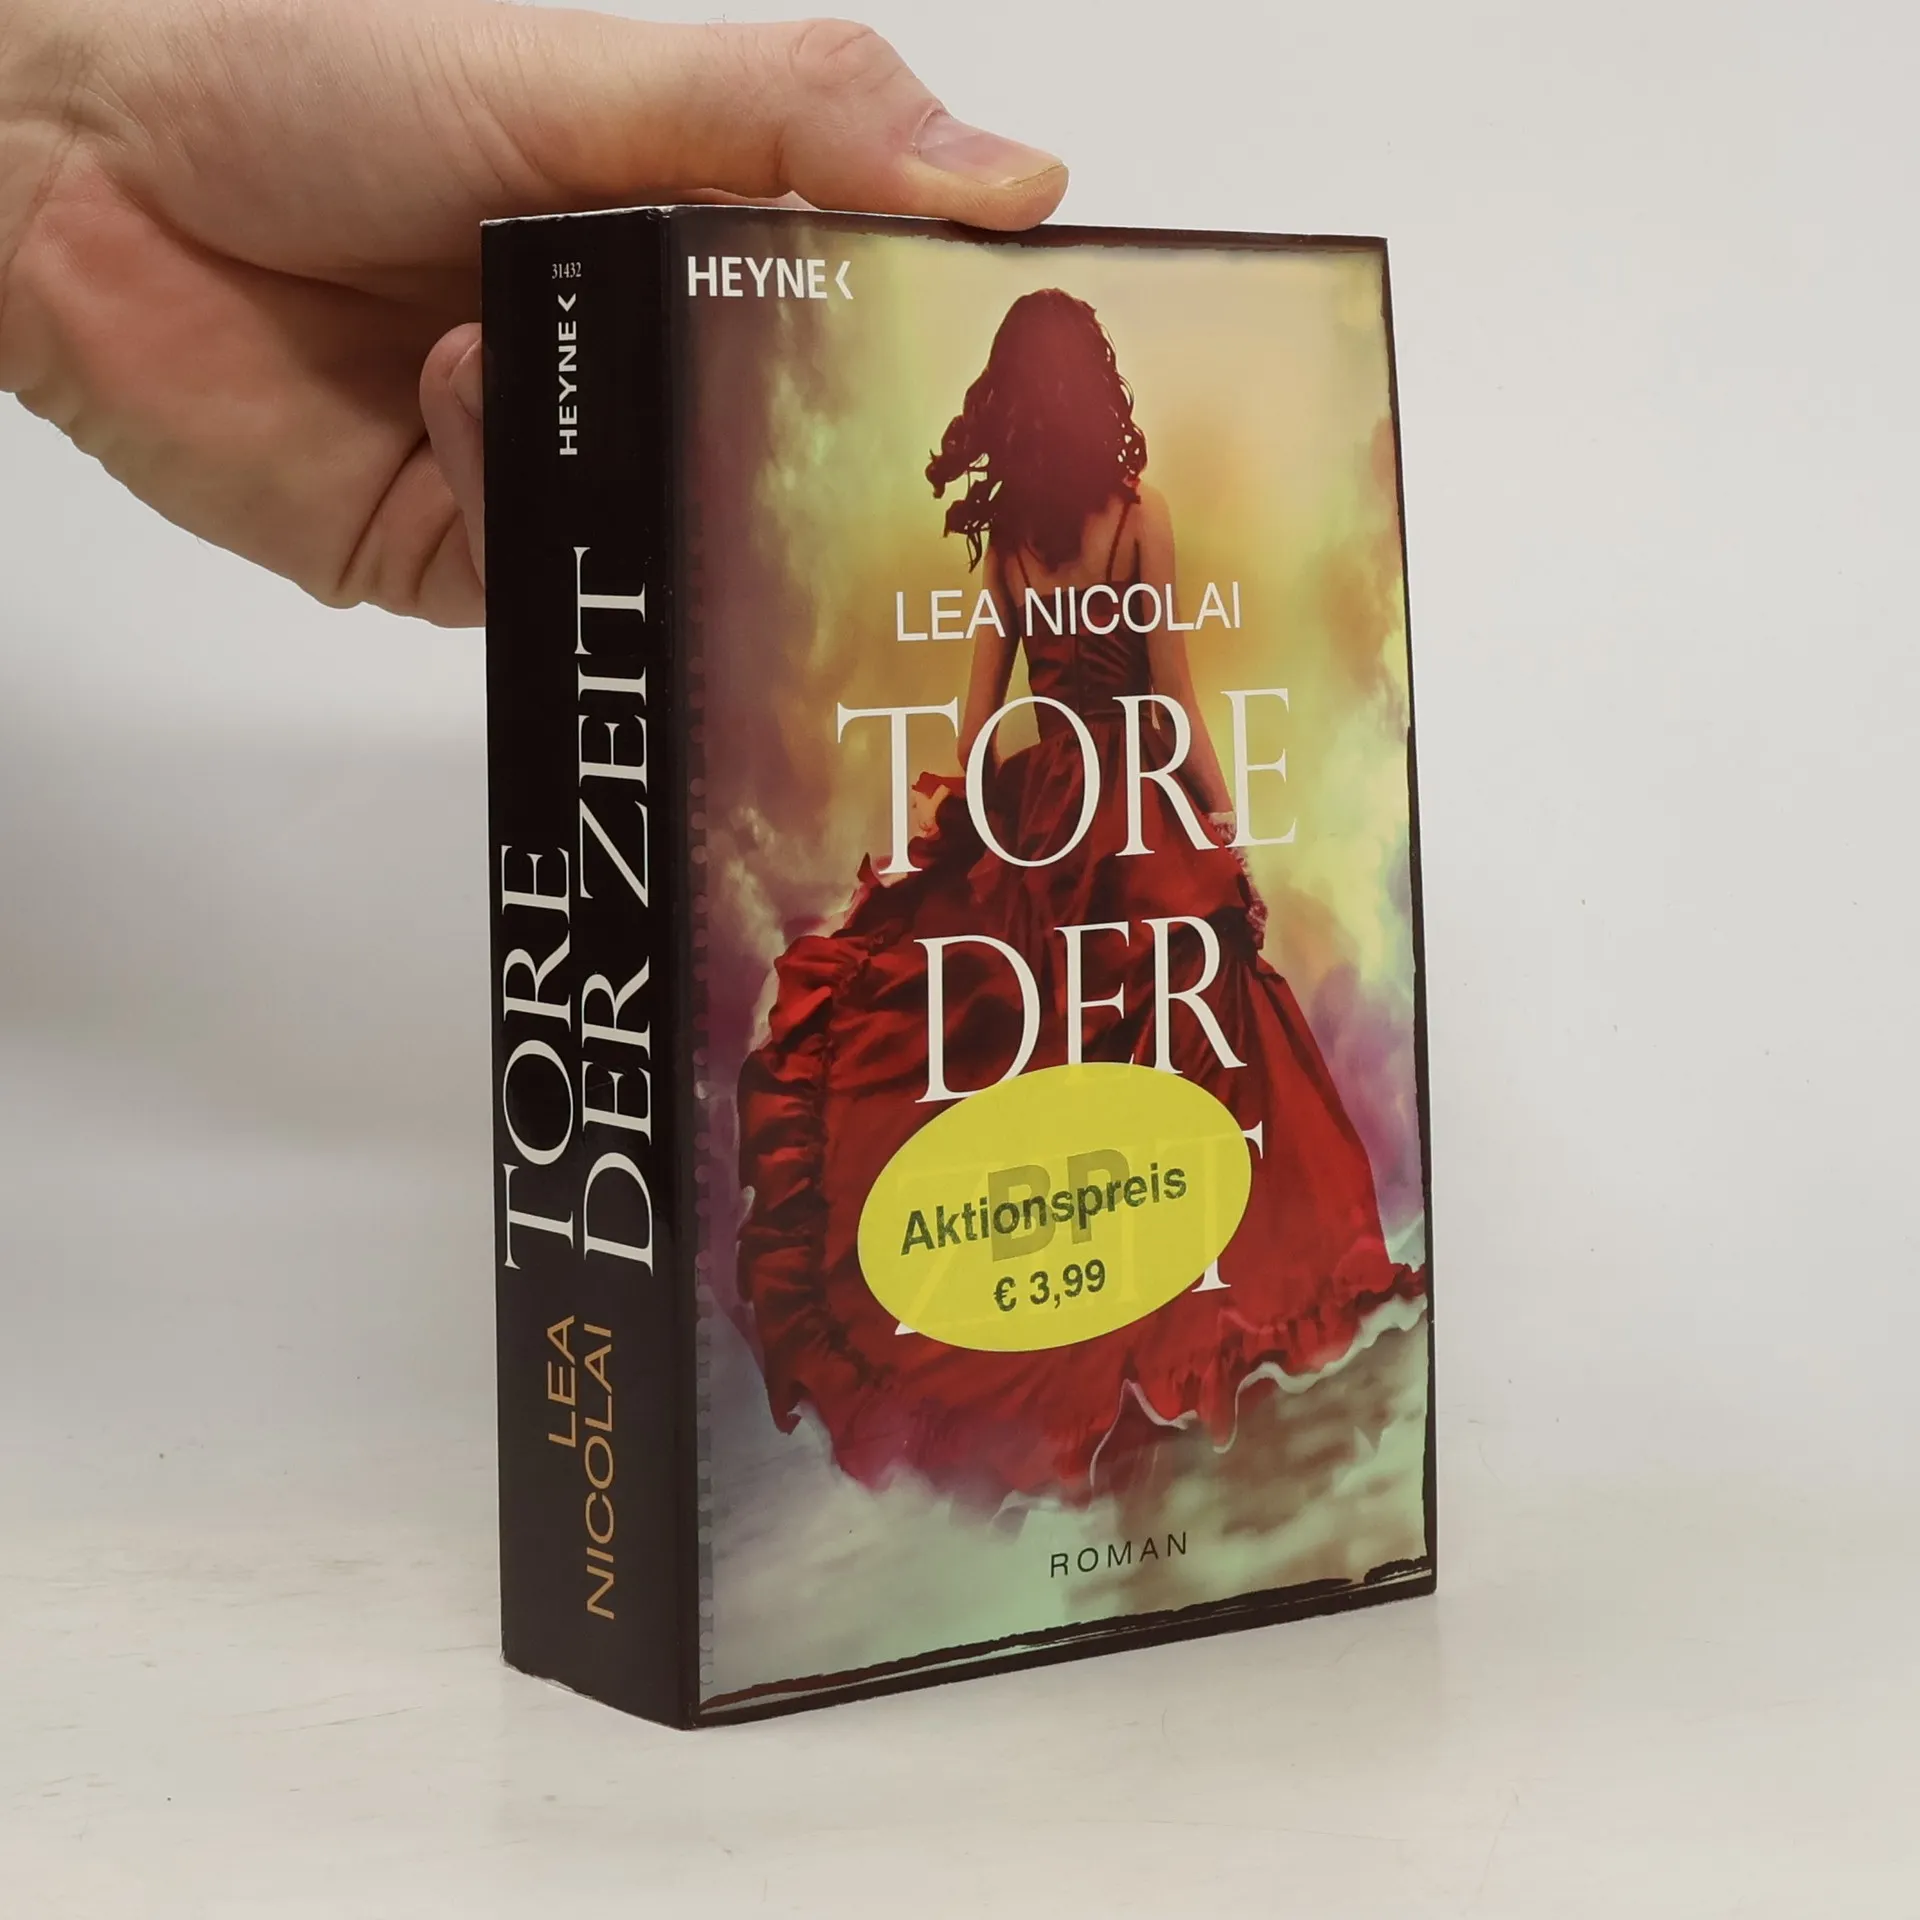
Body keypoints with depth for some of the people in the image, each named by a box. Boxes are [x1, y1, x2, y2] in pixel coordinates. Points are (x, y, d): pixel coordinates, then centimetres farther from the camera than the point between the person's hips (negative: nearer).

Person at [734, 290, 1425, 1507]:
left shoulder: (1000, 528, 0)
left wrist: (959, 824, 11)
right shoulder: (1139, 514, -10)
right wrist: (1231, 834, -1)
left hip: (1037, 817, 4)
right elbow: (1178, 697, -9)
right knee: (1160, 1080, 3)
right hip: (1143, 821, -4)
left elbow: (983, 690, 4)